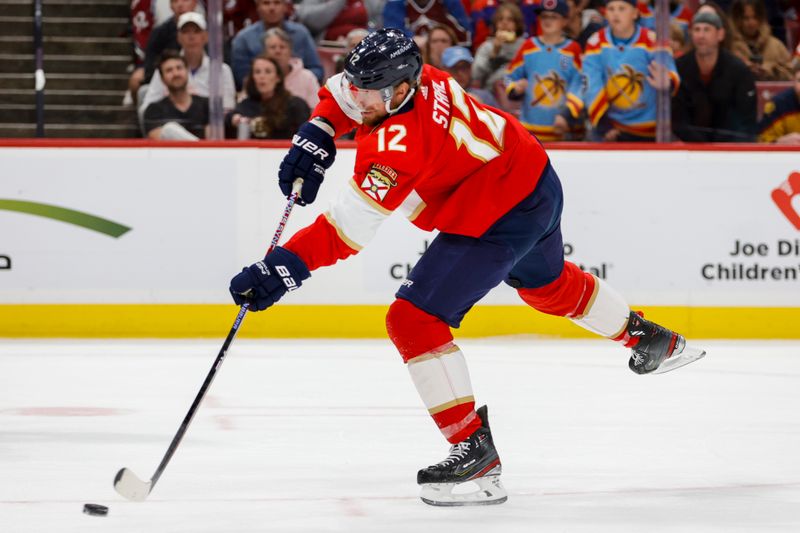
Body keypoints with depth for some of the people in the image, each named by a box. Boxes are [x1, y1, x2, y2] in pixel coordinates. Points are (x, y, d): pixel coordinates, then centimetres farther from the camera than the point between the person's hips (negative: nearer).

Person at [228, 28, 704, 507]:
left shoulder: (397, 143, -34)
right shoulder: (397, 75, -9)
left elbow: (348, 227, -38)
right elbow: (341, 94, 13)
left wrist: (284, 269, -40)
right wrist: (315, 138, -2)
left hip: (499, 218, -10)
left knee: (415, 319, -14)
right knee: (547, 283, 37)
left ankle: (475, 449, -13)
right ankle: (651, 340, 60)